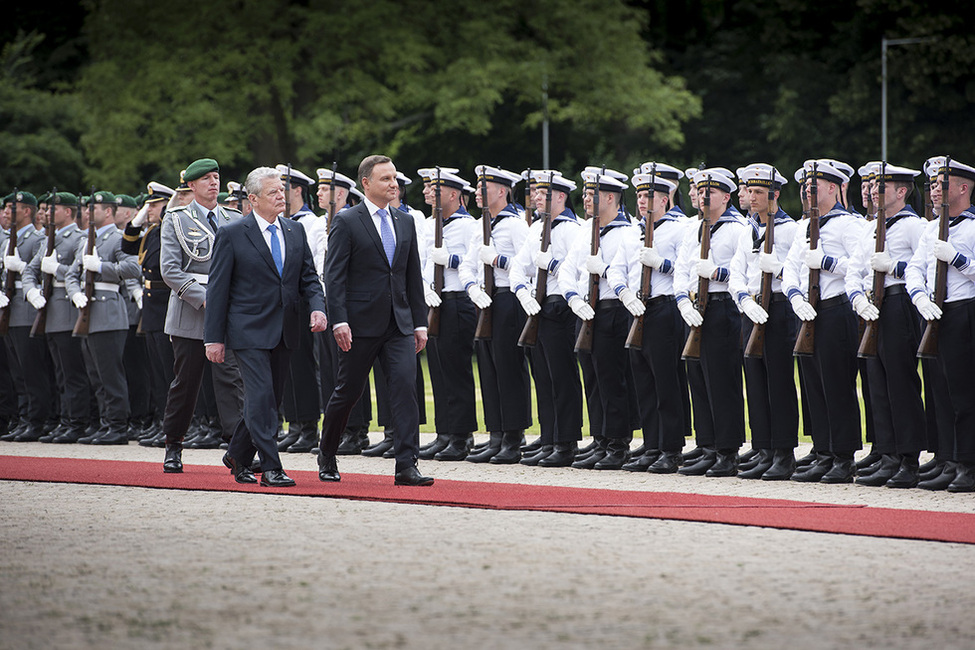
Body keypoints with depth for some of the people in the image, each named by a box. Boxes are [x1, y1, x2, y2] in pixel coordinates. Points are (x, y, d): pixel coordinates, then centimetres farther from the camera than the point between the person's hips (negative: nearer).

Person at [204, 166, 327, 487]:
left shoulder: (295, 232, 10)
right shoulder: (231, 235, -5)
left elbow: (309, 277, 13)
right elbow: (217, 289, -4)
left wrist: (316, 306, -8)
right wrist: (214, 337, -8)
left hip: (285, 331, 6)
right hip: (249, 331, -6)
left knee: (271, 399, 11)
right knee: (262, 399, -12)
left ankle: (238, 455, 28)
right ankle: (271, 468, -11)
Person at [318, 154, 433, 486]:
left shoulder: (405, 222, 12)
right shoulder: (346, 222, -4)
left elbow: (414, 276, 15)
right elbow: (334, 276, -9)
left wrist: (420, 322, 10)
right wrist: (339, 321, -18)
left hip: (399, 322, 4)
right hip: (361, 323, -4)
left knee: (405, 385, -11)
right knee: (348, 392, 6)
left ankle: (406, 465, -14)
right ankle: (327, 458, 26)